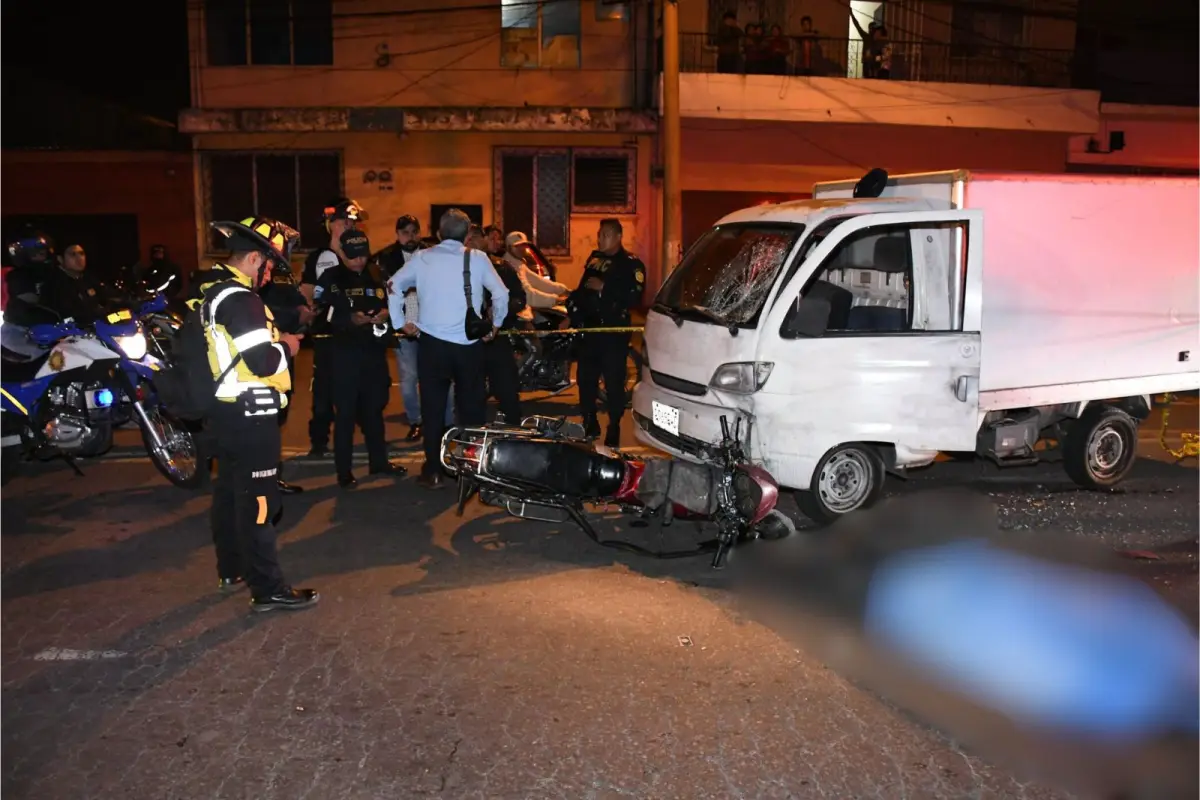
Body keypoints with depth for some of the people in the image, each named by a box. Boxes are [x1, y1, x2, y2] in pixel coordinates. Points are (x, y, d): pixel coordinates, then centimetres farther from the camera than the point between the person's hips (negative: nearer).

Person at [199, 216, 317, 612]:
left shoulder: (212, 290, 10)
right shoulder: (240, 299, -21)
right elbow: (262, 361, -25)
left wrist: (272, 338, 9)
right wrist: (286, 345, -7)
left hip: (224, 409, 10)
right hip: (249, 415, -10)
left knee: (230, 491, 19)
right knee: (257, 501, -4)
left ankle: (231, 569, 33)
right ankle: (268, 589, 3)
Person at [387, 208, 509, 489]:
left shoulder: (423, 258, 4)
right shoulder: (477, 258, 2)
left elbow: (394, 285, 7)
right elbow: (502, 293, 2)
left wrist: (401, 322, 14)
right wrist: (495, 325, 14)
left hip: (432, 342, 0)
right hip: (469, 343, 0)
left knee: (433, 409, 8)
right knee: (472, 408, 11)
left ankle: (433, 472, 11)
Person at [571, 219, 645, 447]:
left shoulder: (631, 264, -7)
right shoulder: (594, 258, 14)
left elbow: (634, 299, -20)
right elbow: (583, 289, 22)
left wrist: (604, 287, -21)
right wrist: (576, 315, 11)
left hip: (614, 331, -6)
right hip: (590, 328, 7)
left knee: (614, 382, -4)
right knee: (585, 378, 11)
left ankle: (613, 430, 7)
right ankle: (589, 424, 25)